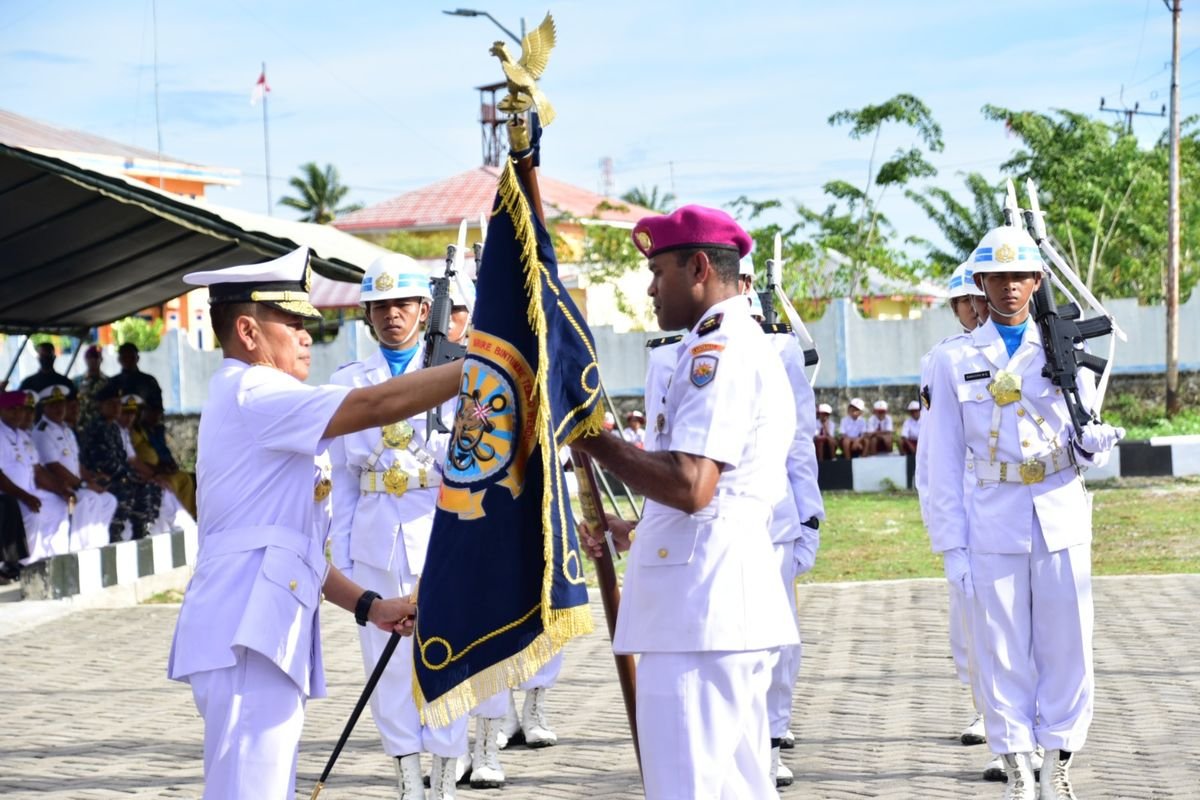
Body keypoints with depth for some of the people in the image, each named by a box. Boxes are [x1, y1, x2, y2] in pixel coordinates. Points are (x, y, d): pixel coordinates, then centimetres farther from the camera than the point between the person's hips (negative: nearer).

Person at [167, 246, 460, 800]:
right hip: (246, 636, -11)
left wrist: (366, 605, 20)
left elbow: (290, 544, 26)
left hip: (258, 632, 11)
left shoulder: (245, 403, 25)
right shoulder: (253, 394, -7)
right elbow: (375, 406, -19)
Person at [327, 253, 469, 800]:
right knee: (387, 666, 3)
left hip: (440, 534, -2)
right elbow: (344, 477, 10)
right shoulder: (348, 381, 9)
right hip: (374, 542, 2)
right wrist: (340, 555, 6)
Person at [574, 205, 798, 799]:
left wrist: (598, 444, -10)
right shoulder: (750, 348, 21)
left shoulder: (717, 352, -12)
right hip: (730, 609, 11)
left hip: (700, 609, -11)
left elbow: (690, 486, -22)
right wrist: (631, 533, 20)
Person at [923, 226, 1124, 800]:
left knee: (1067, 650, 2)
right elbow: (944, 465, 3)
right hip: (993, 526, -1)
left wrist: (1091, 443, -13)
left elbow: (1085, 448, 11)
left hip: (1062, 521, 1)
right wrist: (951, 545, -2)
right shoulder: (954, 361, 4)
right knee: (1003, 656, 1)